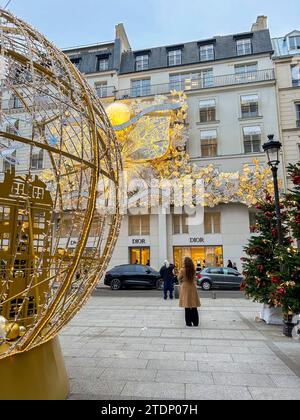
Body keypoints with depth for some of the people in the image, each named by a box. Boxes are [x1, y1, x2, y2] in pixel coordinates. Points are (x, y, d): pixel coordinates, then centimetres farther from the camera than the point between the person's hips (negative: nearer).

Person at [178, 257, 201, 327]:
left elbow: (179, 278, 3)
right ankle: (196, 323, 16)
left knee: (187, 307, 4)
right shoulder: (193, 270, -2)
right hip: (193, 287, 3)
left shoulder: (183, 270, -12)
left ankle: (189, 323, 8)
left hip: (185, 288, -3)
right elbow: (194, 278, 9)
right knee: (194, 307, 10)